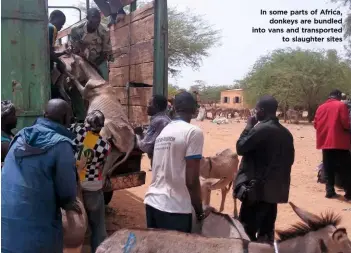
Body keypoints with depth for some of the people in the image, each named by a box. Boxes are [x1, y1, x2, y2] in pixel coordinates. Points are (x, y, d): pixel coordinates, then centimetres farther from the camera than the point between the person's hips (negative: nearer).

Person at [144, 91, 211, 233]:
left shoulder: (163, 131, 10)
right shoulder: (193, 132, -10)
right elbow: (191, 180, -14)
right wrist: (200, 211, -1)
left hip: (152, 202, 7)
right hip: (174, 208, -7)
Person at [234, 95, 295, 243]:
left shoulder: (261, 129, -16)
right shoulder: (286, 133, 9)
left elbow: (240, 148, -9)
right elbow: (290, 159, 14)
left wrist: (248, 127, 0)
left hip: (257, 187, -8)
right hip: (275, 188, 8)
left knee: (247, 228, 1)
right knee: (266, 229, 14)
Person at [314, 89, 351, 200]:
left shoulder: (321, 107, 10)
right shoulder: (341, 105, -5)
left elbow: (316, 125, 10)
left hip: (325, 142, 5)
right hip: (339, 142, -5)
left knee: (328, 168, 10)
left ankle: (330, 191, 11)